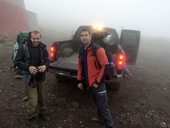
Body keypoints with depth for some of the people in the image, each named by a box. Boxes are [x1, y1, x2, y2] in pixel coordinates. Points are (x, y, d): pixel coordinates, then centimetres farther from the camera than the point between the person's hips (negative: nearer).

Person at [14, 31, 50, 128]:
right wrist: (28, 67, -23)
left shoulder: (43, 48, -3)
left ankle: (42, 113, 41)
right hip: (30, 77, -3)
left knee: (42, 97, 17)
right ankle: (31, 119, 20)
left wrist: (45, 66, -15)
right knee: (33, 100, -4)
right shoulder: (23, 48, -12)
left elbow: (47, 60, 7)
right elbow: (17, 62, -7)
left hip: (41, 77, 4)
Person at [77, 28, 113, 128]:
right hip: (88, 83, 7)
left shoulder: (98, 49, -18)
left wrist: (98, 82, -16)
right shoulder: (81, 51, 5)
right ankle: (101, 118, 46)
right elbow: (80, 66, 14)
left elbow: (105, 66, -19)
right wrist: (80, 81, 12)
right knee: (97, 103, 25)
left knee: (103, 106, 1)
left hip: (97, 84, -7)